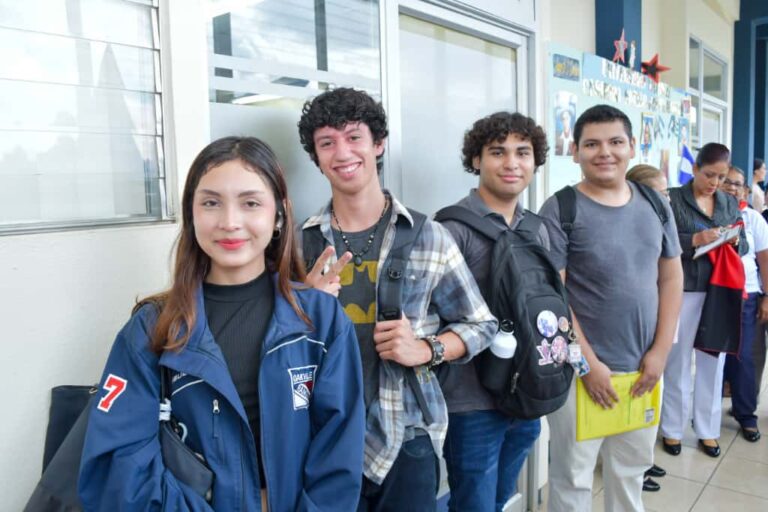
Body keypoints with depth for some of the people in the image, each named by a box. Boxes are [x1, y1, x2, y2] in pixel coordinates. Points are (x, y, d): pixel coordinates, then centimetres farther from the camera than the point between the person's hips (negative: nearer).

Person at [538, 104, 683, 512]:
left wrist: (660, 350, 1)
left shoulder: (654, 204, 6)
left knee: (632, 469, 19)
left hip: (643, 367, 5)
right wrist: (588, 363, -13)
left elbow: (671, 278, 9)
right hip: (582, 367, -4)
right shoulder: (561, 210, -10)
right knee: (573, 476, 8)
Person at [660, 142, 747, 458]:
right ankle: (672, 429, 21)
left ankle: (707, 430, 27)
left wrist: (735, 242, -8)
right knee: (678, 361, 7)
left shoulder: (730, 204, 13)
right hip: (683, 291, -4)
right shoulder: (673, 199, -4)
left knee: (713, 361, 12)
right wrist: (694, 240, -23)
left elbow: (744, 246, 14)